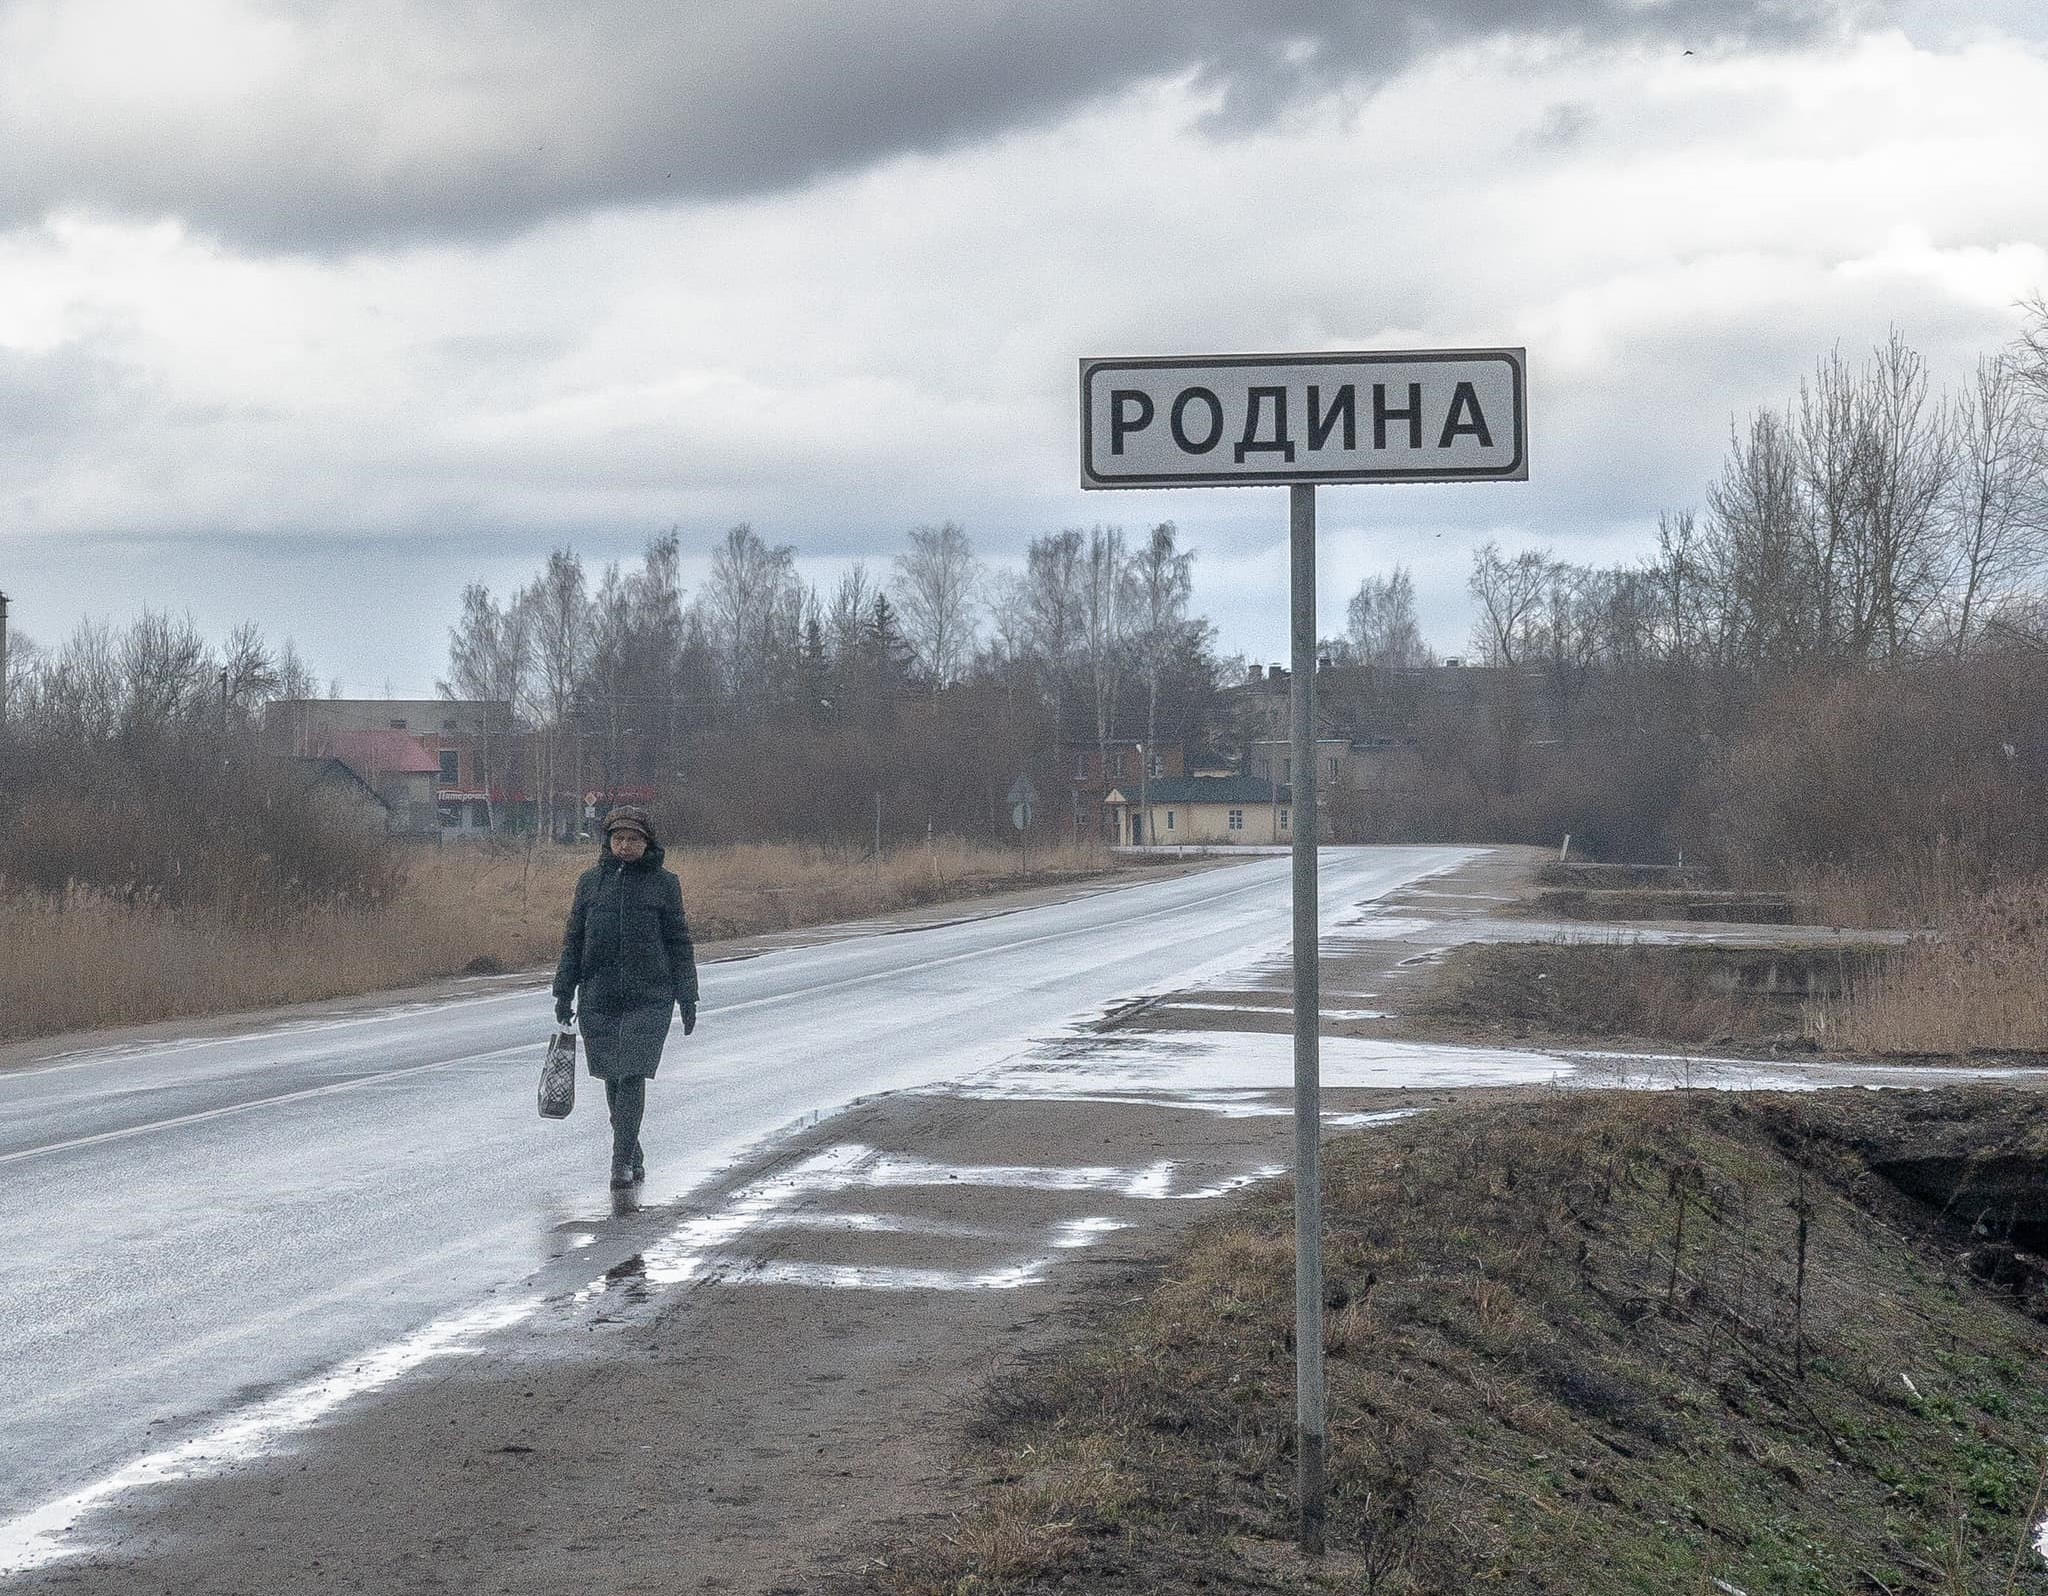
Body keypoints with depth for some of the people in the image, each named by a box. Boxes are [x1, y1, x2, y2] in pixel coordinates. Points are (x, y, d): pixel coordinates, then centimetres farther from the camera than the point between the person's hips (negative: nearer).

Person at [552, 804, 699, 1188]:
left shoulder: (664, 883, 3)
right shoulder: (591, 881, 8)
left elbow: (679, 943, 6)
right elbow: (573, 939, 12)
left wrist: (687, 998, 2)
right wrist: (564, 992, 8)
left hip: (649, 998, -2)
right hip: (599, 998, 3)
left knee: (633, 1076, -11)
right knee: (613, 1077, 8)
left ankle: (622, 1160, -9)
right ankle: (631, 1153, 24)